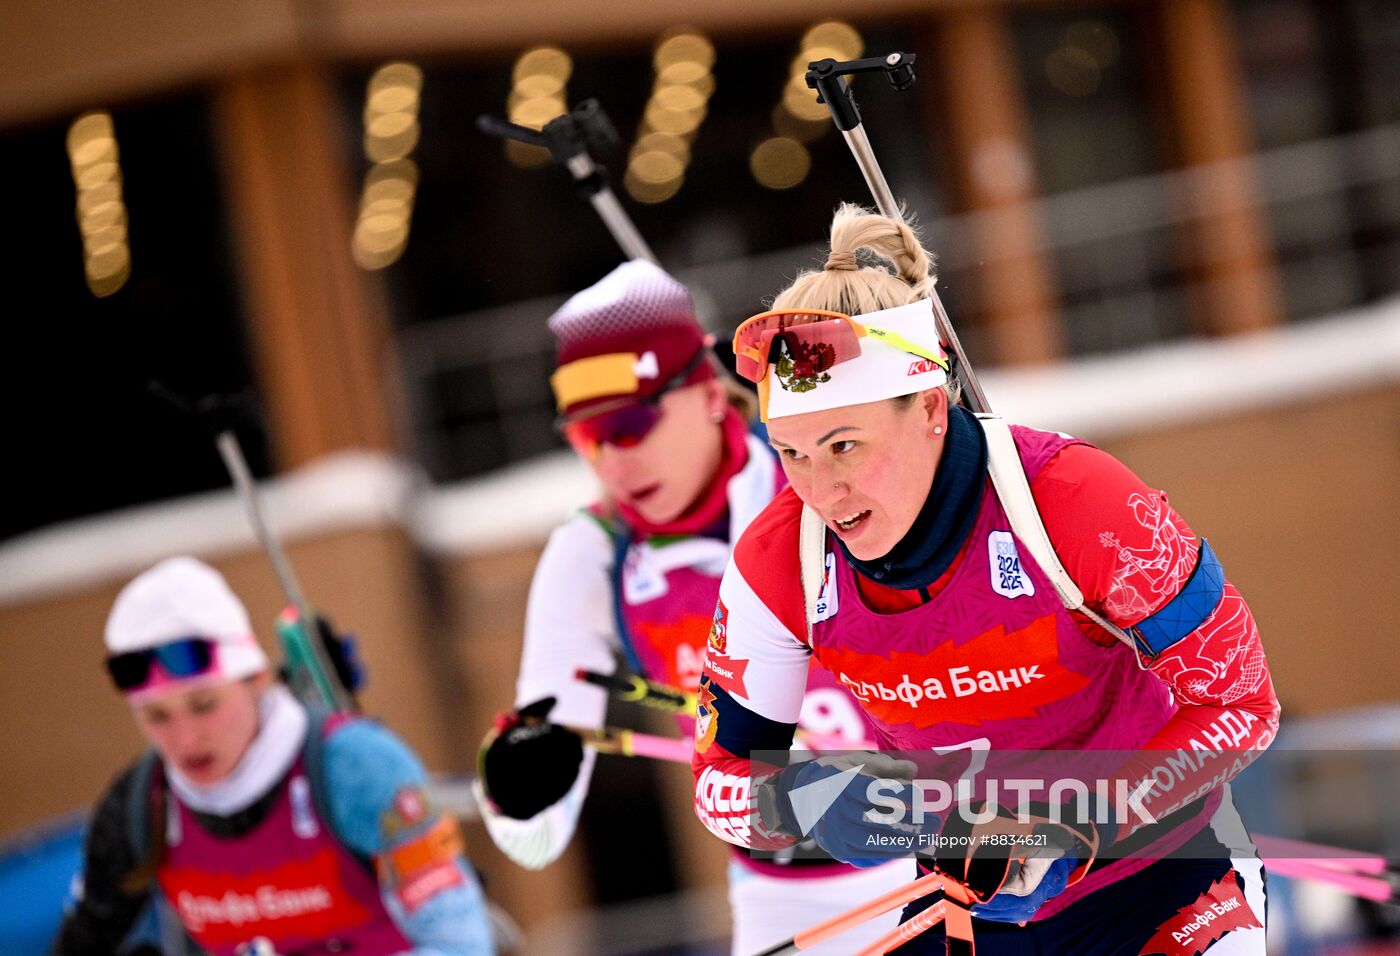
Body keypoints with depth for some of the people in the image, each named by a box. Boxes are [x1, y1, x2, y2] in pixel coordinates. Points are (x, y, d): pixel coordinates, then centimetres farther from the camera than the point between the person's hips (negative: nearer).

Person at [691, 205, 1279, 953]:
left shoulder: (1078, 501, -29)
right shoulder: (777, 562, -17)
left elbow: (1242, 703, -20)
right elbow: (723, 779, -6)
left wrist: (1074, 833, -29)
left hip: (1157, 877, -3)